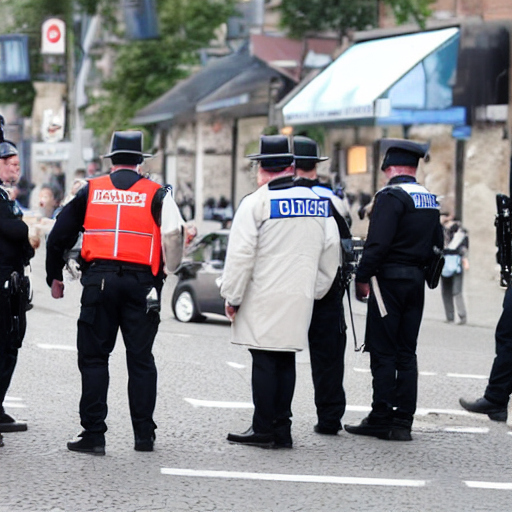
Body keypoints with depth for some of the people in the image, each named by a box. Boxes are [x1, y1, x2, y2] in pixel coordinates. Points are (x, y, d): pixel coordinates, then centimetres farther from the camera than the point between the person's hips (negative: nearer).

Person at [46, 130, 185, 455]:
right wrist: (168, 270, 14)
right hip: (141, 281, 0)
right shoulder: (156, 194, 5)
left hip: (99, 279, 0)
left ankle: (93, 434, -1)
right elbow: (174, 235, -2)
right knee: (141, 360, 7)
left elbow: (59, 236, 10)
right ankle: (144, 435, 9)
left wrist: (55, 276, 21)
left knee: (94, 358, 5)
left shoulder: (90, 191, 9)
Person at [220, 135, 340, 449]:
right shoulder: (316, 202, 9)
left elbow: (241, 255, -10)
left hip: (263, 300, -5)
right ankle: (282, 430, 11)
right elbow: (331, 250, 13)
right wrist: (315, 290, 21)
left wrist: (233, 297, -2)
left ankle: (263, 430, 0)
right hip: (299, 299, 5)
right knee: (286, 361, 10)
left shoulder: (256, 203, -9)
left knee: (264, 362, -2)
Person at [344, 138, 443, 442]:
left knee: (383, 353, -3)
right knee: (407, 353, 9)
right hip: (416, 281, 8)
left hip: (389, 280, -8)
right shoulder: (431, 200, 13)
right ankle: (403, 422, 8)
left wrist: (362, 277, -12)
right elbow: (437, 244, 17)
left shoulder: (391, 196, -12)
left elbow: (378, 243, -19)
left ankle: (381, 419, -2)